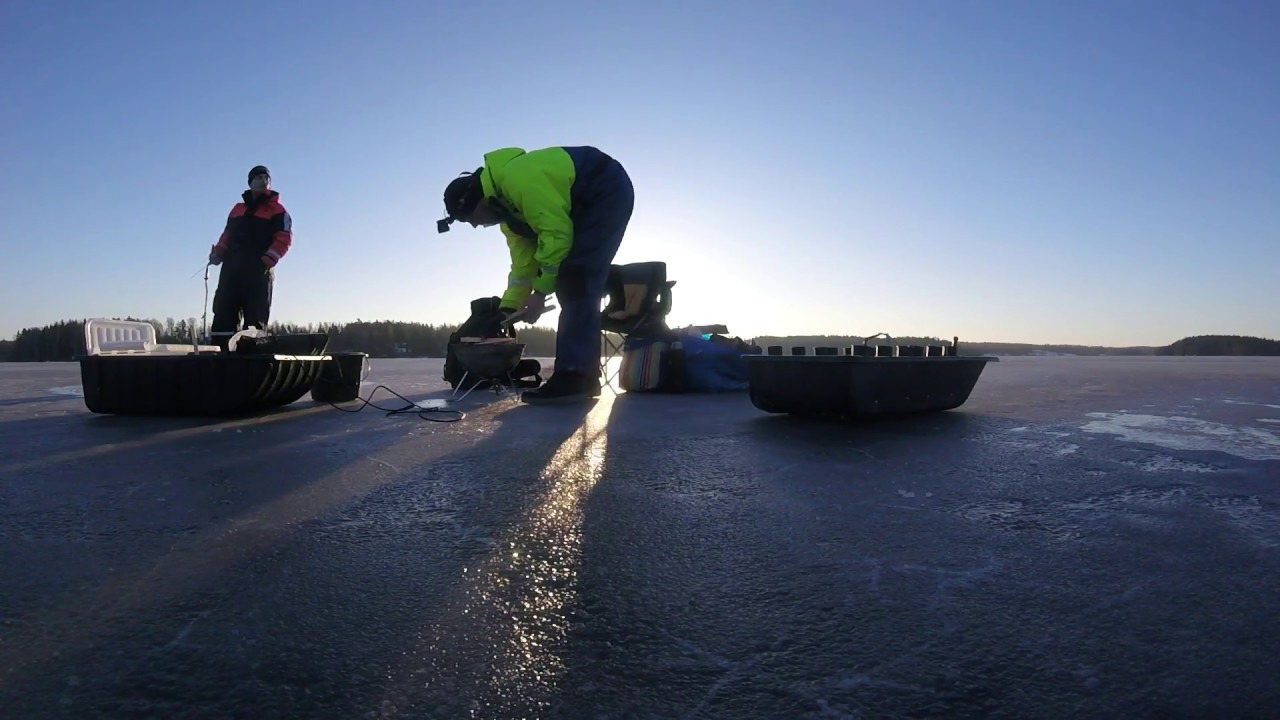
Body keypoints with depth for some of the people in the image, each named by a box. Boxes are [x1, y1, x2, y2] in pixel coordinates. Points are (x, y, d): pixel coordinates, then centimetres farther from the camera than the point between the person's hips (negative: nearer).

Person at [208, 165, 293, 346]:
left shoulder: (277, 210, 6)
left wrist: (266, 261, -16)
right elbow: (227, 234, 25)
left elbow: (284, 239, -5)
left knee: (255, 316, -7)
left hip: (258, 269, -5)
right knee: (223, 311, -1)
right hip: (231, 266, 6)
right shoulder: (238, 209, 25)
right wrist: (217, 253, 6)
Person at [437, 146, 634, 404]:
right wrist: (508, 309, 6)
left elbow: (557, 233, -26)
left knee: (575, 281, -19)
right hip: (585, 203, 10)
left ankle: (575, 376, -23)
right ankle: (583, 374, 5)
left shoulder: (518, 180, -25)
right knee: (572, 284, 4)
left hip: (608, 192, -10)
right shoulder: (506, 203, 7)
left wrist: (540, 292, -20)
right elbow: (524, 259, 9)